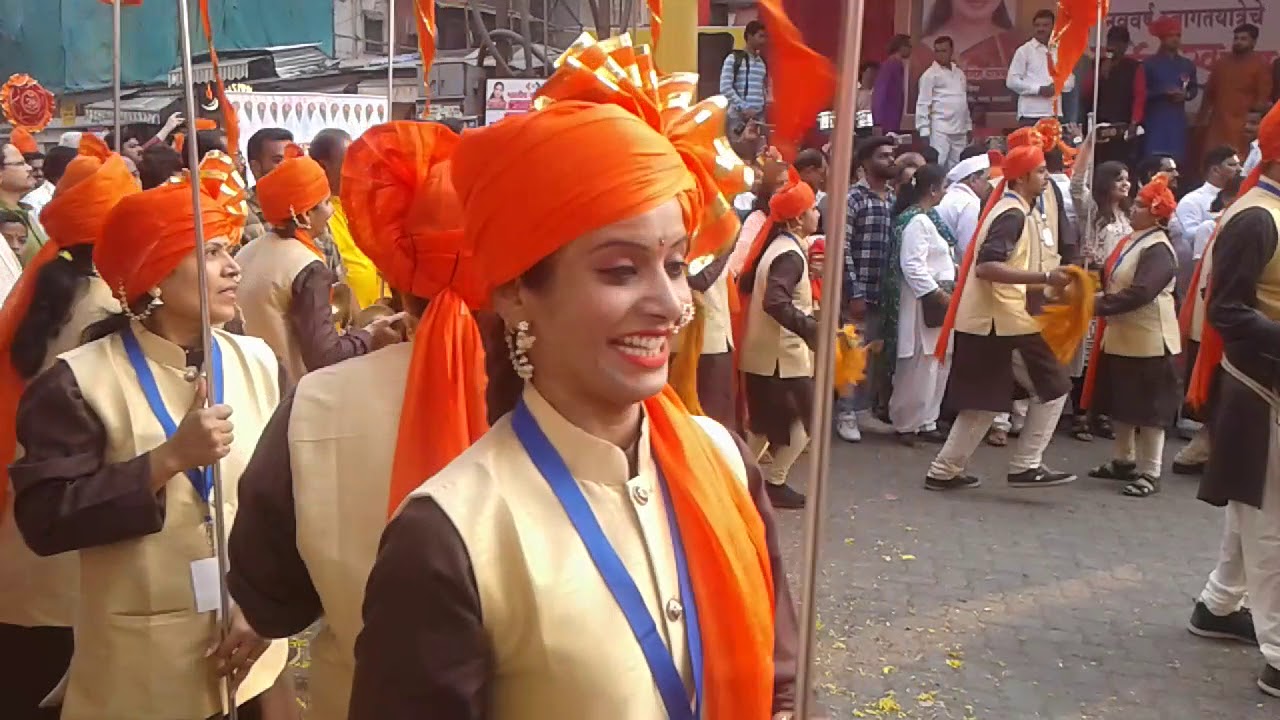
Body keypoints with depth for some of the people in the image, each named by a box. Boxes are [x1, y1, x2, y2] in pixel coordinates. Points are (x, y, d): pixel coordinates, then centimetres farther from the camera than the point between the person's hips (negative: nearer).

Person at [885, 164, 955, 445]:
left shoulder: (927, 218, 15)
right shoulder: (917, 221, -16)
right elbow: (912, 266, -23)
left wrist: (946, 292, 13)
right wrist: (938, 294, -20)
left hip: (937, 300, 10)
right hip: (923, 303, -10)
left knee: (935, 366, 14)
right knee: (918, 368, -3)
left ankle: (926, 422, 22)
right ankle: (905, 424, 9)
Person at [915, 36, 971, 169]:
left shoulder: (959, 73, 17)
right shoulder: (930, 74, -3)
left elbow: (964, 101, 21)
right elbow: (923, 104, -7)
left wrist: (968, 126, 17)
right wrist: (924, 131, -14)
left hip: (960, 130, 6)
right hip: (940, 130, -6)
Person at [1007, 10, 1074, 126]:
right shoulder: (1024, 50, 0)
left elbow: (1070, 80, 16)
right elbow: (1012, 81, -6)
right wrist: (1038, 89, -15)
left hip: (1054, 114, 5)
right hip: (1031, 114, -5)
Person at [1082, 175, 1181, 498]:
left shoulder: (1158, 250, -17)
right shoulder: (1131, 241, 12)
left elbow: (1140, 293, -26)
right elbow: (1113, 278, 17)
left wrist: (1100, 306, -22)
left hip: (1148, 339, -9)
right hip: (1121, 335, 9)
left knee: (1148, 407, -1)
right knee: (1120, 403, 17)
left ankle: (1150, 474, 6)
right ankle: (1124, 461, 30)